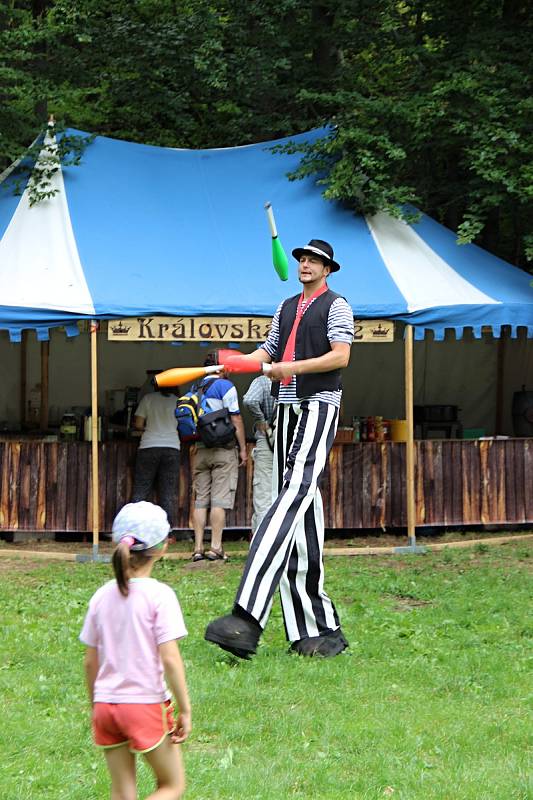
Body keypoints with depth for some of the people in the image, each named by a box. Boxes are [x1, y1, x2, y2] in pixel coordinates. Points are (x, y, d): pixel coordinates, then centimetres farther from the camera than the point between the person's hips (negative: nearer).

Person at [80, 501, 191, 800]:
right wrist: (185, 710, -9)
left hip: (107, 705, 5)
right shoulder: (159, 595, -11)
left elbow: (90, 661, 9)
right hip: (147, 704, -5)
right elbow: (170, 659, -16)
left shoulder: (102, 596, 4)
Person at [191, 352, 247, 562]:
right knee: (220, 499, -6)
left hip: (200, 450, 6)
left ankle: (198, 548, 1)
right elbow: (236, 419, -8)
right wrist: (243, 448, -4)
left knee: (200, 499, 5)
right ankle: (216, 547, -9)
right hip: (223, 450, -6)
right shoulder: (225, 386, -5)